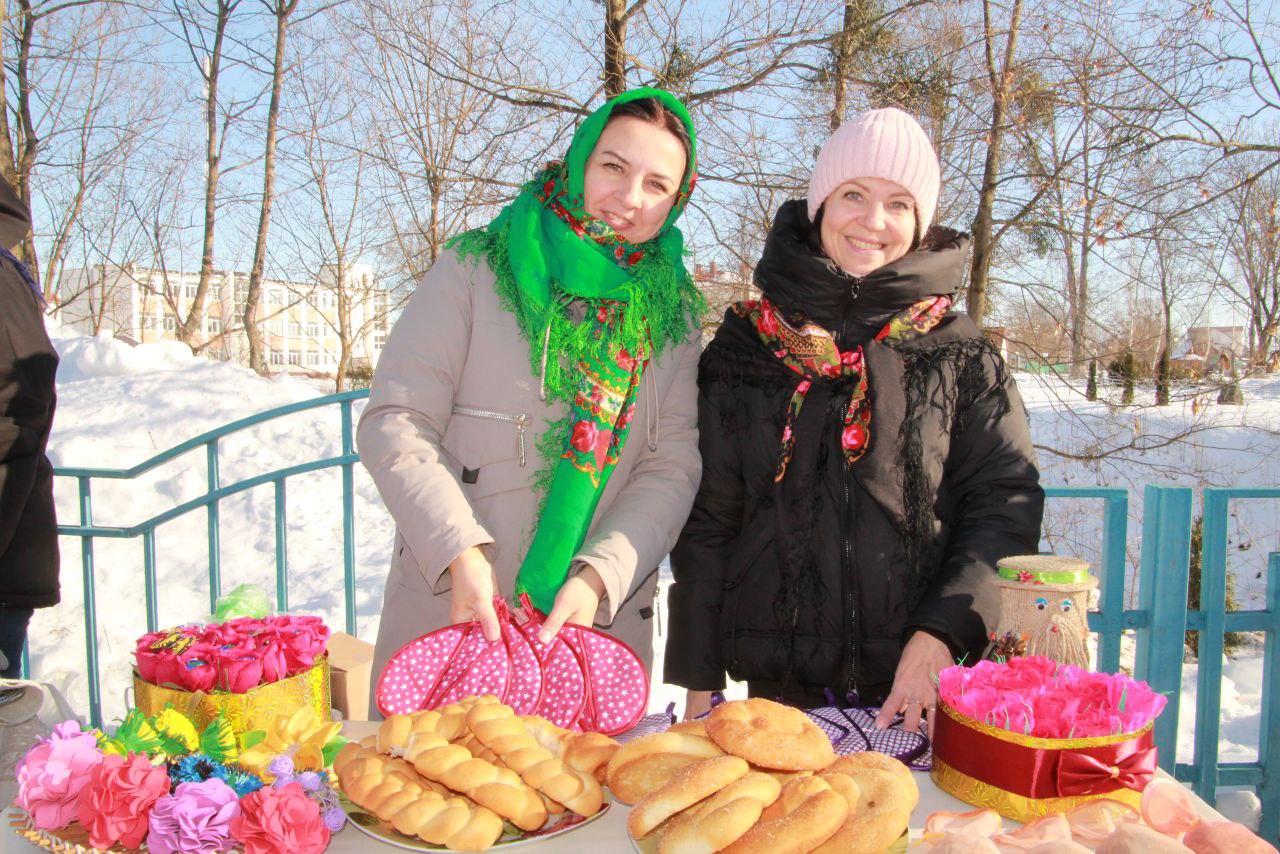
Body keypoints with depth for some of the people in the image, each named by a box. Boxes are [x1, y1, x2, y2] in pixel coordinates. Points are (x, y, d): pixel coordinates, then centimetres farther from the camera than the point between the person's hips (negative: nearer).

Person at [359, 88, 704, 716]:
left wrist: (598, 577, -16)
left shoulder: (672, 310, 6)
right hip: (448, 615, -1)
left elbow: (673, 465, -1)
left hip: (600, 621, 2)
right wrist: (460, 552, -19)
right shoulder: (477, 269, -1)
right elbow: (394, 422, -6)